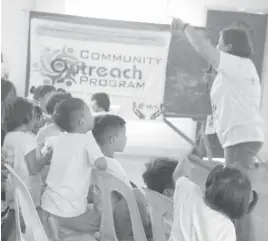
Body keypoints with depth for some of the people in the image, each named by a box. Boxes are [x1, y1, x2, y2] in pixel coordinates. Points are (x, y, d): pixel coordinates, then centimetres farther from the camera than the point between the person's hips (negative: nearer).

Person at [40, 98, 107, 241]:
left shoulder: (59, 139, 6)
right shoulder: (87, 140, -12)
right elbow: (102, 165, -24)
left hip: (48, 202, 5)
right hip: (70, 209, -5)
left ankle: (52, 219, 7)